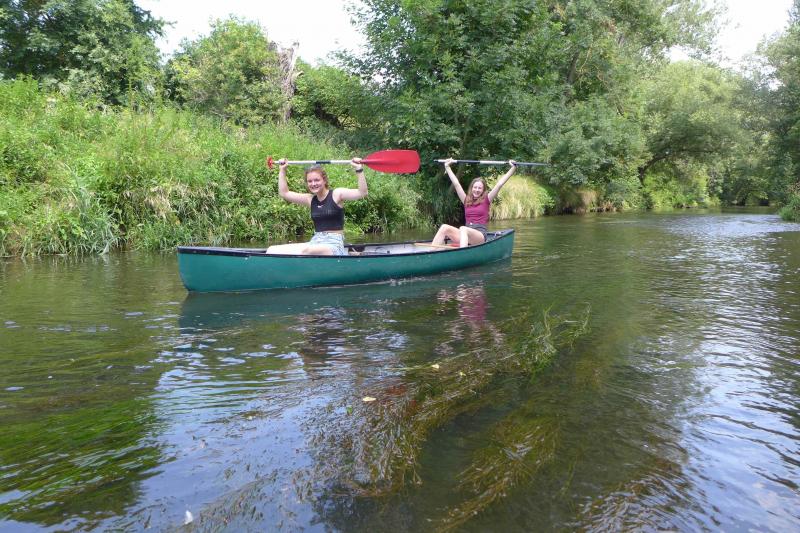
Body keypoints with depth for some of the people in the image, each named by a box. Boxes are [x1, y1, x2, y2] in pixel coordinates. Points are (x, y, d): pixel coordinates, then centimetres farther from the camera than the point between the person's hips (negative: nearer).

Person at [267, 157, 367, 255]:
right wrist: (282, 170, 19)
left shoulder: (336, 194, 0)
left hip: (334, 244, -6)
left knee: (305, 251, -39)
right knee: (272, 250, -14)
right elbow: (284, 193, 20)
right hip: (315, 242, 6)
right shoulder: (310, 199, 14)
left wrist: (359, 169, -23)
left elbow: (362, 193, -14)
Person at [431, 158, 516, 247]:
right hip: (465, 234, 4)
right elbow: (456, 184, 23)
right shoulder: (466, 201, 19)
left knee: (463, 229, -36)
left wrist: (513, 168, 6)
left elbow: (499, 184, 8)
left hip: (480, 235, -4)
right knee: (444, 227, -21)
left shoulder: (486, 200, 11)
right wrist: (447, 167, 28)